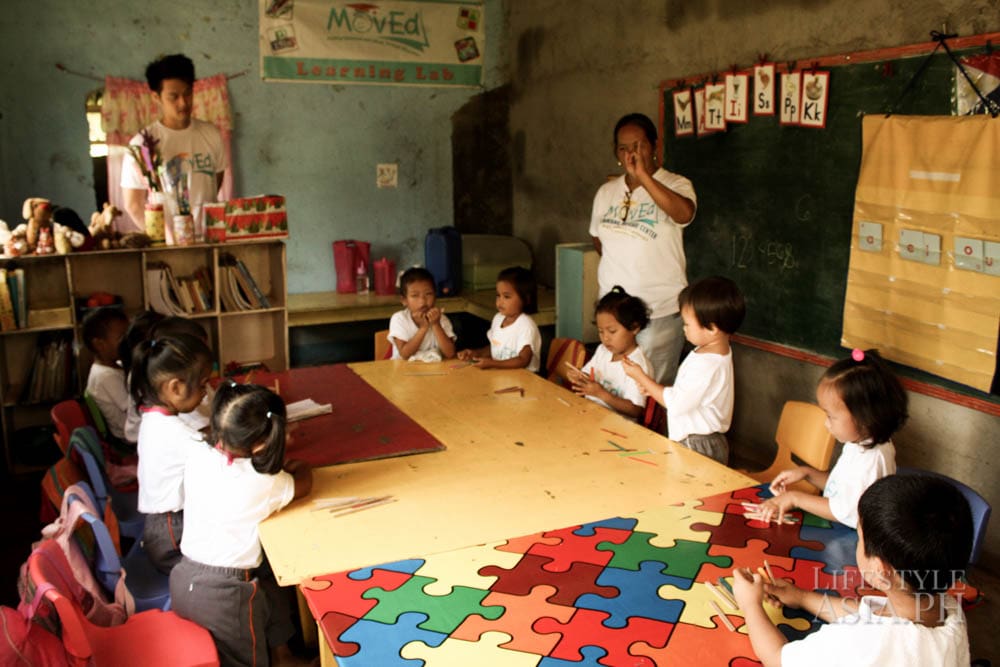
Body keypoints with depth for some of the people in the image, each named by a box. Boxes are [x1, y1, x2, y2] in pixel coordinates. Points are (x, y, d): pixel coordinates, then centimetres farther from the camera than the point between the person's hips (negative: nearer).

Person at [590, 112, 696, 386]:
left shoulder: (676, 184, -7)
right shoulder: (606, 192, 9)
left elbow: (684, 213, -30)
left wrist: (643, 175, -31)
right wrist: (618, 267, 10)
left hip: (660, 311, -5)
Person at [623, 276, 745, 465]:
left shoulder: (706, 365, -27)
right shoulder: (715, 351, 5)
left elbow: (675, 403, -18)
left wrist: (640, 376, -9)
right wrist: (656, 388, 4)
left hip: (697, 447, -10)